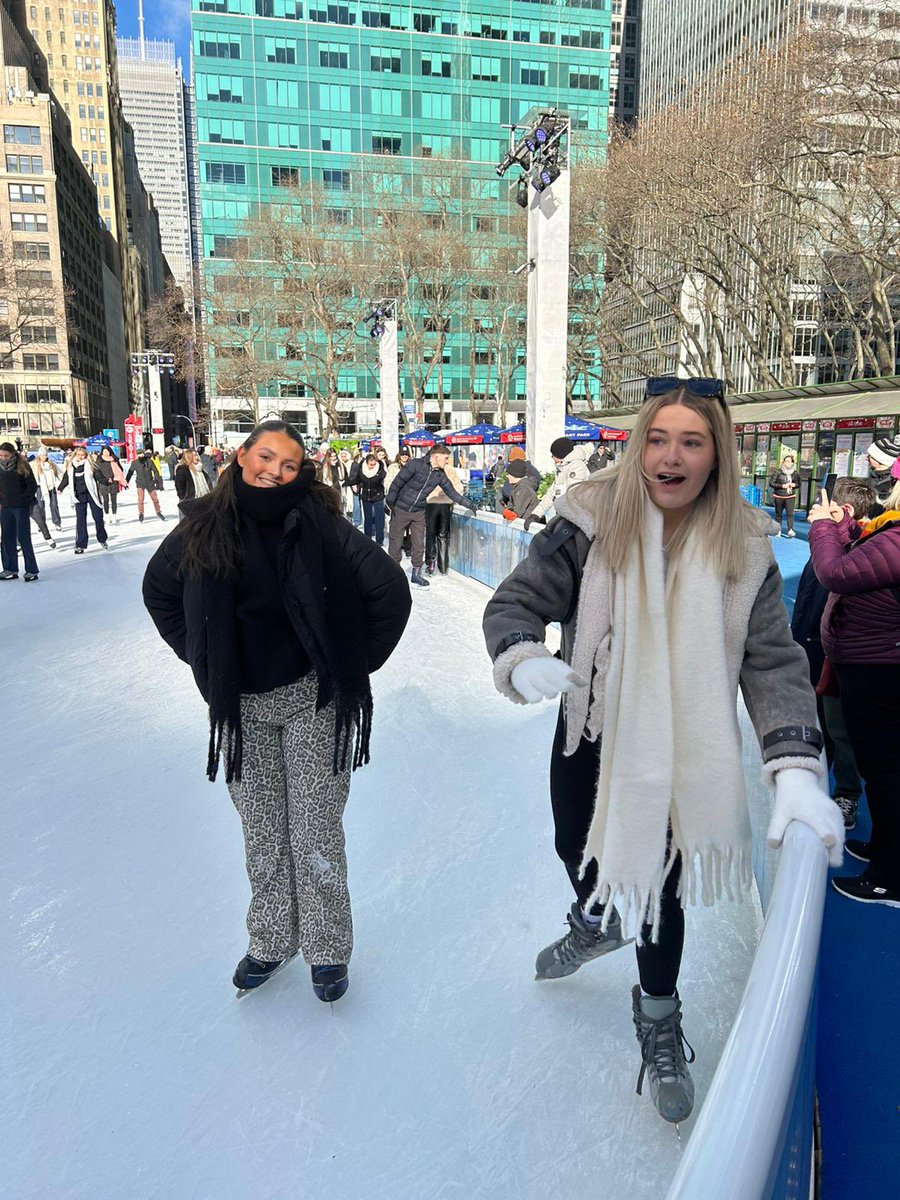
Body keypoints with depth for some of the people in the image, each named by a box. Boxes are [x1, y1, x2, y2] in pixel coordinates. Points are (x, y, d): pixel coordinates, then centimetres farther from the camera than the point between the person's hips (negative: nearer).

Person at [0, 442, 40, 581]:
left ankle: (32, 570, 1)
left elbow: (32, 485, -5)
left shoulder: (22, 466, -6)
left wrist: (24, 500, -11)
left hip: (21, 508, -5)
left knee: (24, 538, -4)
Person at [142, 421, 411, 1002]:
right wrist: (202, 658, 9)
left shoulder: (320, 523, -13)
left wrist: (358, 660, -5)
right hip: (240, 705, 3)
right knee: (262, 833, 15)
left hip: (311, 699, -3)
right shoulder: (205, 526, -2)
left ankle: (327, 949, 25)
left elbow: (390, 589, -9)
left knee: (315, 830, 5)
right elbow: (159, 591, 15)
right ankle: (271, 940, 35)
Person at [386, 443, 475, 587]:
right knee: (395, 543, 4)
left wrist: (470, 505, 8)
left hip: (419, 513, 5)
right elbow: (397, 482, -15)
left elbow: (452, 492, 8)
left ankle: (416, 573, 20)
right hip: (400, 510, -5)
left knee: (419, 544, 7)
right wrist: (389, 503, -14)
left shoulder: (440, 474, 0)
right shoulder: (416, 465, -18)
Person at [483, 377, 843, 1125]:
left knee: (662, 885, 10)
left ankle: (660, 1019, 42)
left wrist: (796, 769, -27)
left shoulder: (744, 548, -14)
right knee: (577, 851, 22)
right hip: (589, 733, 1)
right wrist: (524, 660, -37)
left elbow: (774, 663, -14)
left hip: (682, 751, 0)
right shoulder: (592, 521, -18)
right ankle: (595, 924, 61)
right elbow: (516, 601, -15)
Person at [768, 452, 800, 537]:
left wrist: (794, 485, -7)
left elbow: (798, 484, 18)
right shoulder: (777, 472, -2)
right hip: (779, 496, -1)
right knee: (778, 514, 7)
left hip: (790, 496, 1)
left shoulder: (795, 473, 7)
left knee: (790, 513, -13)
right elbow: (771, 483, -8)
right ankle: (778, 531, 18)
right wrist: (782, 486, -17)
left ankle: (790, 530, -20)